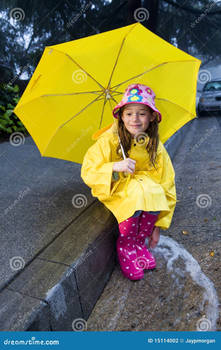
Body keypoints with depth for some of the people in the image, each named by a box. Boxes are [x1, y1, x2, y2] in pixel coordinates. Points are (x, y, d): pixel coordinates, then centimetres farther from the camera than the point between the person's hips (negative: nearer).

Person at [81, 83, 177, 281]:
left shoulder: (156, 148, -6)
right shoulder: (108, 140, -14)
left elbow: (167, 187, -2)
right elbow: (88, 171, -15)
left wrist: (158, 226, -4)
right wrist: (115, 167, -35)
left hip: (148, 189, 3)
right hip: (115, 188, -2)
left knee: (154, 193, -32)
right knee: (136, 194, -35)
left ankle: (138, 241, -7)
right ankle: (125, 245, -9)